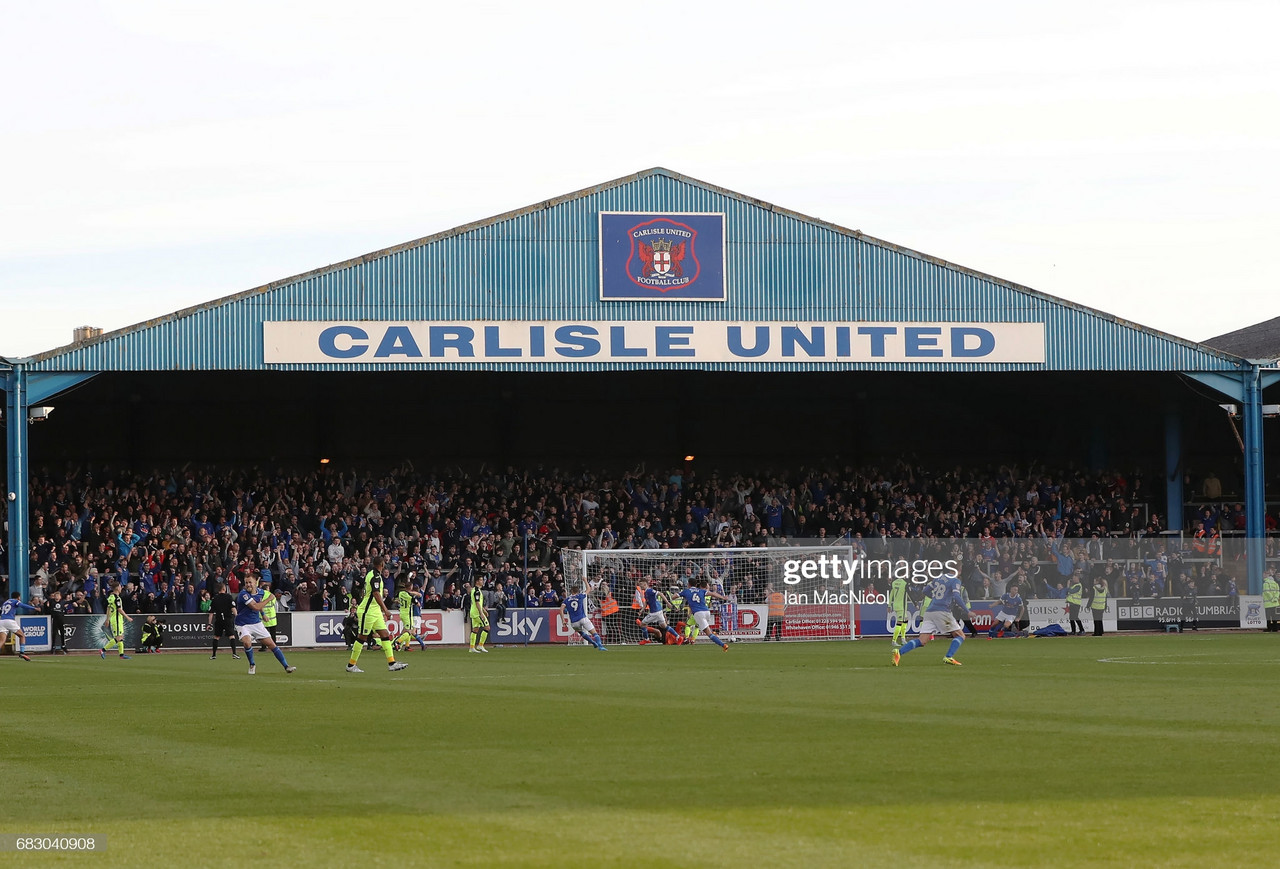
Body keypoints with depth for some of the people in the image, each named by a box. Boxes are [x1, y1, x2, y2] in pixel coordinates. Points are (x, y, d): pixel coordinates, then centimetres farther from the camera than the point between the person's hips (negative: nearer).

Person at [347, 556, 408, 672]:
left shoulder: (371, 574, 13)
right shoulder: (375, 576, -17)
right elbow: (376, 594, -26)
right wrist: (385, 610, -28)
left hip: (375, 611, 10)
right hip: (367, 611, -10)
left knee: (385, 635, 3)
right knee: (362, 637, -3)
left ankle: (392, 663, -1)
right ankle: (351, 665, 5)